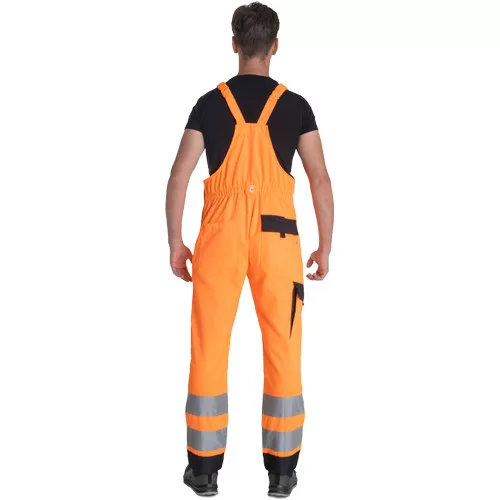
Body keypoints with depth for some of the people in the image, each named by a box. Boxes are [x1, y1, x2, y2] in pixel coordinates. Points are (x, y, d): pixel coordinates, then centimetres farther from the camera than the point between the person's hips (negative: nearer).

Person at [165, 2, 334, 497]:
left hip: (220, 234, 0)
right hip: (277, 235, 0)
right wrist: (325, 247, 7)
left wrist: (175, 243, 6)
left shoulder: (210, 103, 3)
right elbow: (320, 180, -1)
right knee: (283, 351, 7)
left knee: (209, 349, 7)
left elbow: (179, 177, -2)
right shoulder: (295, 105, 2)